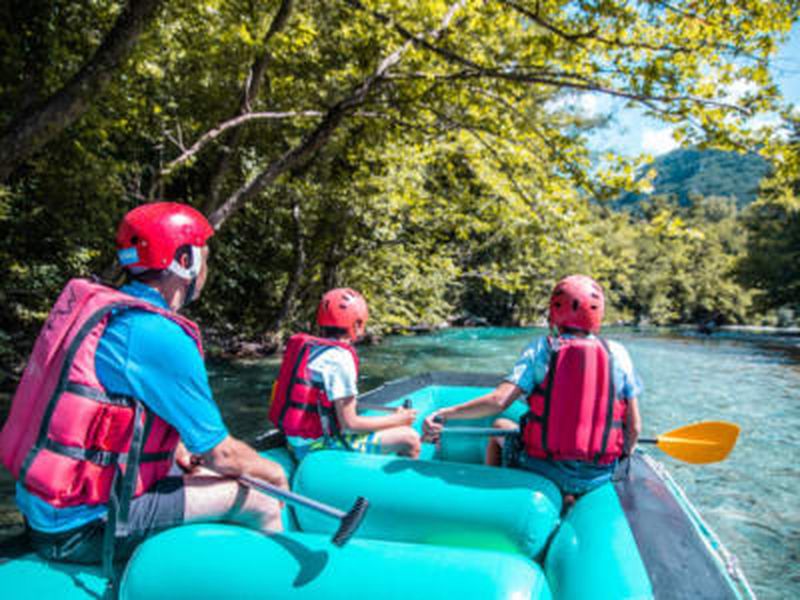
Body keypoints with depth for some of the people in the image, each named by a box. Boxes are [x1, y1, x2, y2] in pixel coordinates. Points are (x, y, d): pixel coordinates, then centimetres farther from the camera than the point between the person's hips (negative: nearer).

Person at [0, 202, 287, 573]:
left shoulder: (99, 306, 5)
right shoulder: (162, 337, -23)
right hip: (80, 530, -9)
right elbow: (221, 453, -15)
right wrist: (271, 470, 4)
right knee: (263, 504, -5)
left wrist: (180, 451, 14)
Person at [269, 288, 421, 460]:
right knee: (410, 439, -6)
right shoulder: (340, 358, -19)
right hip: (321, 446, -10)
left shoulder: (304, 345, 6)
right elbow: (349, 423, -18)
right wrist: (397, 419, -6)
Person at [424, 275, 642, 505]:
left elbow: (498, 401, -19)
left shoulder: (542, 349, -9)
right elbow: (634, 427, -2)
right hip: (598, 477, 2)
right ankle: (569, 497, 16)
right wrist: (622, 457, 18)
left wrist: (443, 414, -12)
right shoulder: (618, 353, -3)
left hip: (545, 469, -2)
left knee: (499, 428, 26)